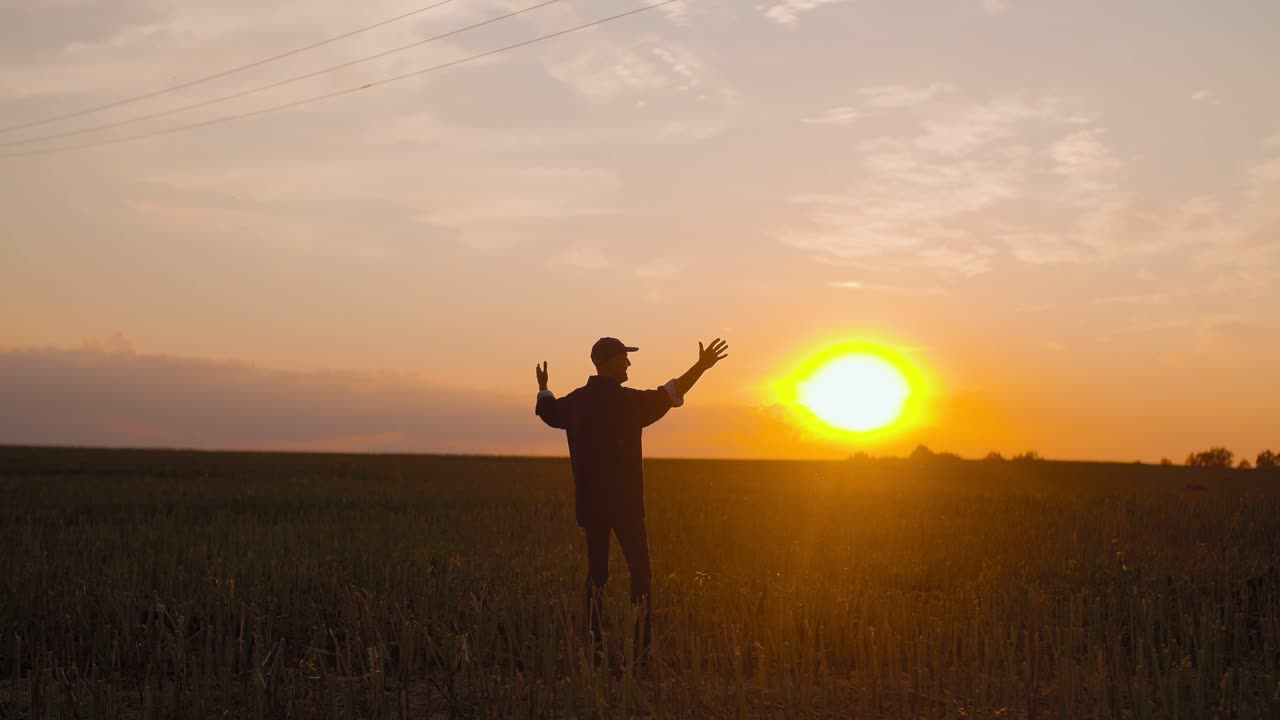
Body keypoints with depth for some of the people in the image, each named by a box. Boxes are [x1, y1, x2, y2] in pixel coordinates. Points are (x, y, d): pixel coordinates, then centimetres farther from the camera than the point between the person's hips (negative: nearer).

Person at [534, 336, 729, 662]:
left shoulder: (575, 402, 7)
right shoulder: (628, 401, -13)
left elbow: (548, 410, 26)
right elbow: (667, 395, -23)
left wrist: (543, 388, 48)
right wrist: (700, 367, -20)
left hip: (590, 503, 6)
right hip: (625, 504, -6)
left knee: (596, 573, 12)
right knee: (640, 573, 1)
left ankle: (593, 647, 10)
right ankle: (641, 647, -4)